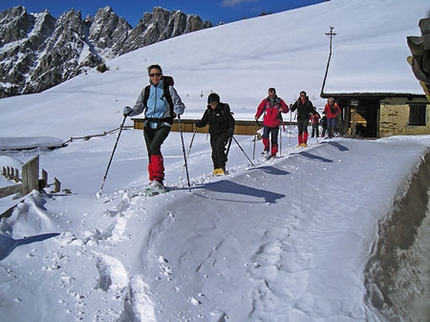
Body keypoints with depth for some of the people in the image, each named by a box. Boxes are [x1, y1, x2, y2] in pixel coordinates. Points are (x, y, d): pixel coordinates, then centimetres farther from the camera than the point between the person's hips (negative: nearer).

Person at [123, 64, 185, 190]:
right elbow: (139, 107, 12)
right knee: (151, 154, 3)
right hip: (149, 124, 4)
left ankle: (158, 179, -22)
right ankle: (153, 180, 14)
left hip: (163, 124, -4)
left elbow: (179, 104, 1)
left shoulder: (169, 88, 4)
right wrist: (130, 111, -9)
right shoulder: (146, 90, 13)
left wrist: (178, 110, -22)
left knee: (154, 147, -25)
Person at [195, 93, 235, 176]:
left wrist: (231, 130, -15)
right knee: (214, 152, 3)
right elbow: (203, 122, 10)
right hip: (213, 135, 5)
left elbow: (231, 120, -2)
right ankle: (216, 169, 16)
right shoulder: (208, 111, 7)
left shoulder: (224, 109, -6)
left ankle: (222, 168, -18)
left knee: (219, 148, -22)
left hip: (223, 133, -5)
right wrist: (198, 123, -11)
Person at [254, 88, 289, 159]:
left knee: (274, 140, 3)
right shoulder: (265, 101, 6)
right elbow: (260, 108, 12)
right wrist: (257, 116, -2)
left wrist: (282, 109, -18)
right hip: (266, 123, 1)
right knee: (265, 136, -17)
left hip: (275, 124, 0)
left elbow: (286, 109, 5)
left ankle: (273, 154, 14)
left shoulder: (279, 101, 3)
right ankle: (266, 149, 5)